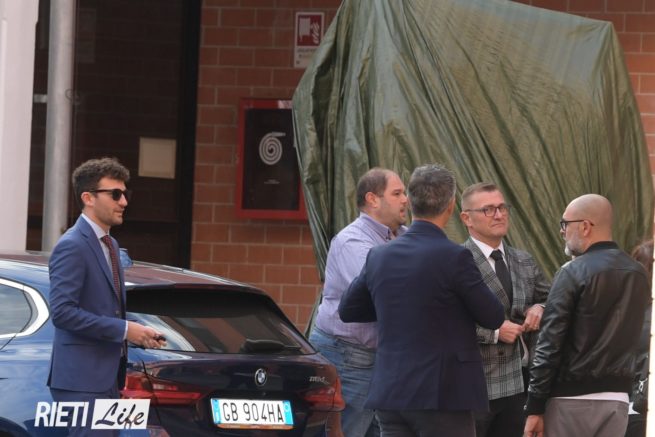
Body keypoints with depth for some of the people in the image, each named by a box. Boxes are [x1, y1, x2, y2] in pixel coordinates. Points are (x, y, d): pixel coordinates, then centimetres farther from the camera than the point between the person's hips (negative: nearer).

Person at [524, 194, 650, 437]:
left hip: (572, 398, -6)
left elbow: (550, 343, -12)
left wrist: (535, 407, -11)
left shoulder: (574, 273, -10)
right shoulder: (637, 274, 10)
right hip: (617, 397, 6)